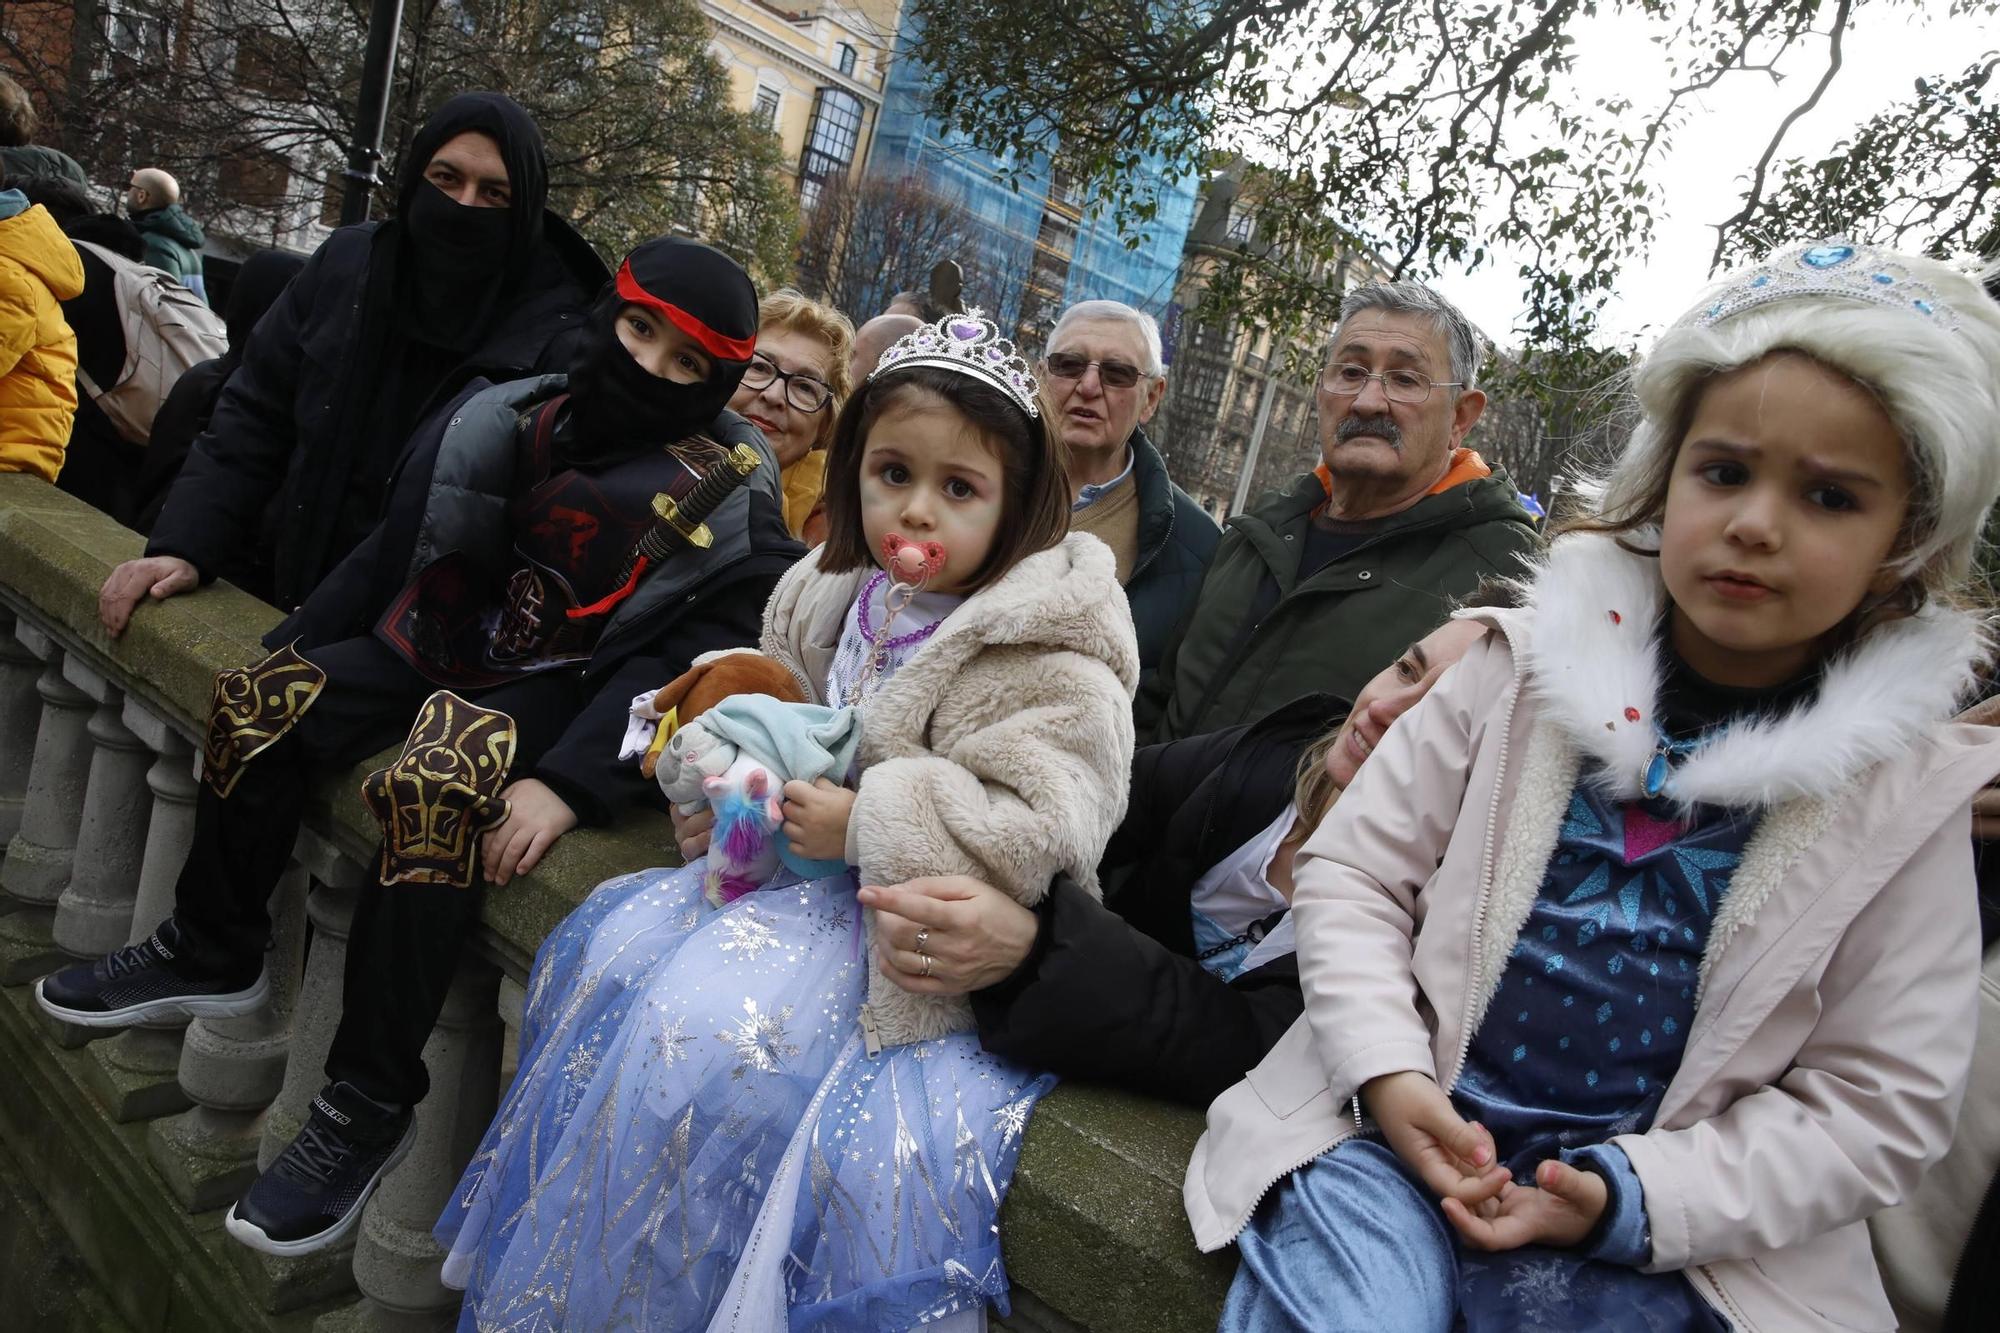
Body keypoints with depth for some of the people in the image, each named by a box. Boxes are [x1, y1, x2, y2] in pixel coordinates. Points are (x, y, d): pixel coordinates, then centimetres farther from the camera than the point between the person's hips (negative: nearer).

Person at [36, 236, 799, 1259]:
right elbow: (397, 547, 14)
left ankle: (368, 1104, -18)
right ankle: (210, 954, 14)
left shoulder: (727, 502, -10)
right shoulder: (509, 418, 4)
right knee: (263, 702, -12)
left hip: (554, 690, -6)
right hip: (435, 639, 6)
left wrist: (569, 782, -31)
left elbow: (683, 660, -18)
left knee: (438, 786, -33)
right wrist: (288, 652, 13)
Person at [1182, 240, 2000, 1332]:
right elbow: (1351, 867, 2)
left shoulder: (1912, 789, -1)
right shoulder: (1525, 666, -1)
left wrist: (1630, 1195, -11)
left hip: (1669, 1231, 1)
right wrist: (1387, 1072, -12)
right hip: (1409, 1130, 0)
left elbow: (1877, 1100, 1)